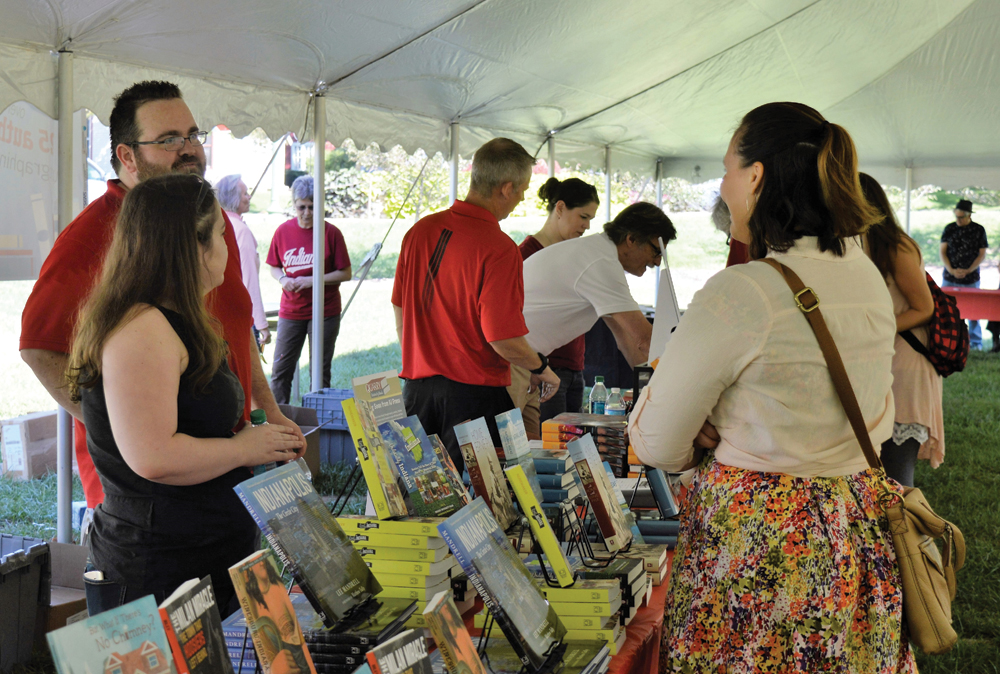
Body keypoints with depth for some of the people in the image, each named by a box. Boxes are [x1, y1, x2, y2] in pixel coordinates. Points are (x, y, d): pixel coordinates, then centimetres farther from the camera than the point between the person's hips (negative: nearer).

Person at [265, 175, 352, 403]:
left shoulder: (331, 233, -6)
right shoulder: (283, 231, 2)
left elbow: (345, 273, -4)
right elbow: (274, 267, 13)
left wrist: (312, 280, -15)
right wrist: (282, 279, -10)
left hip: (325, 313, -2)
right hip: (290, 311, 3)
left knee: (320, 372, 4)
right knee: (280, 369, 3)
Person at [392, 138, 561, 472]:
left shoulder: (420, 230, 3)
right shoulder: (499, 249, -17)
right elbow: (503, 339, -19)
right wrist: (541, 369, 0)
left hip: (418, 385, 7)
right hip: (475, 392, -6)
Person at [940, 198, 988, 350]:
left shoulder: (979, 230, 0)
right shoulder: (949, 229, 4)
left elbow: (982, 254, 1)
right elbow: (943, 252, 3)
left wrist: (967, 271, -11)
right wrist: (951, 270, -11)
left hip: (971, 279, -1)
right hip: (949, 278, 1)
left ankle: (975, 342, 14)